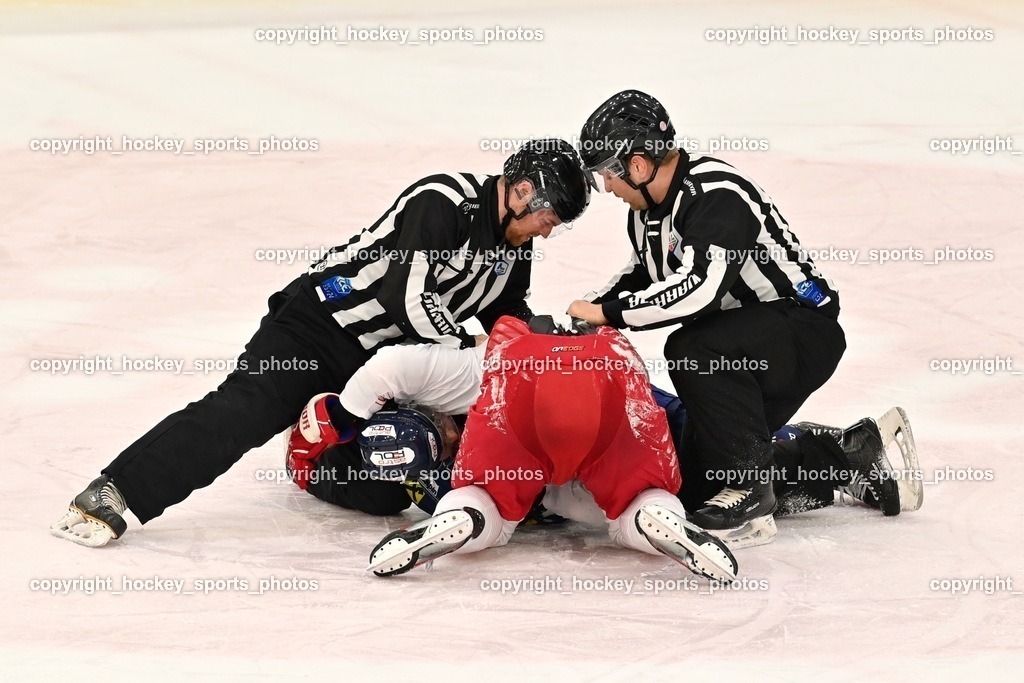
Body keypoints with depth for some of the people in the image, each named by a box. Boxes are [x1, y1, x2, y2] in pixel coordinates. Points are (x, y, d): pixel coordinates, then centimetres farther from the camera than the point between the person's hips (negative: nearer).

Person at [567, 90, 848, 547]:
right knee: (695, 485, 7)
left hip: (805, 330, -10)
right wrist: (587, 312, 4)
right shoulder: (646, 208, 3)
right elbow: (641, 276, 22)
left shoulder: (719, 196, -27)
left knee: (693, 350, -37)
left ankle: (753, 503, -23)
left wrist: (608, 311, -28)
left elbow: (696, 290, -39)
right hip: (735, 346, 10)